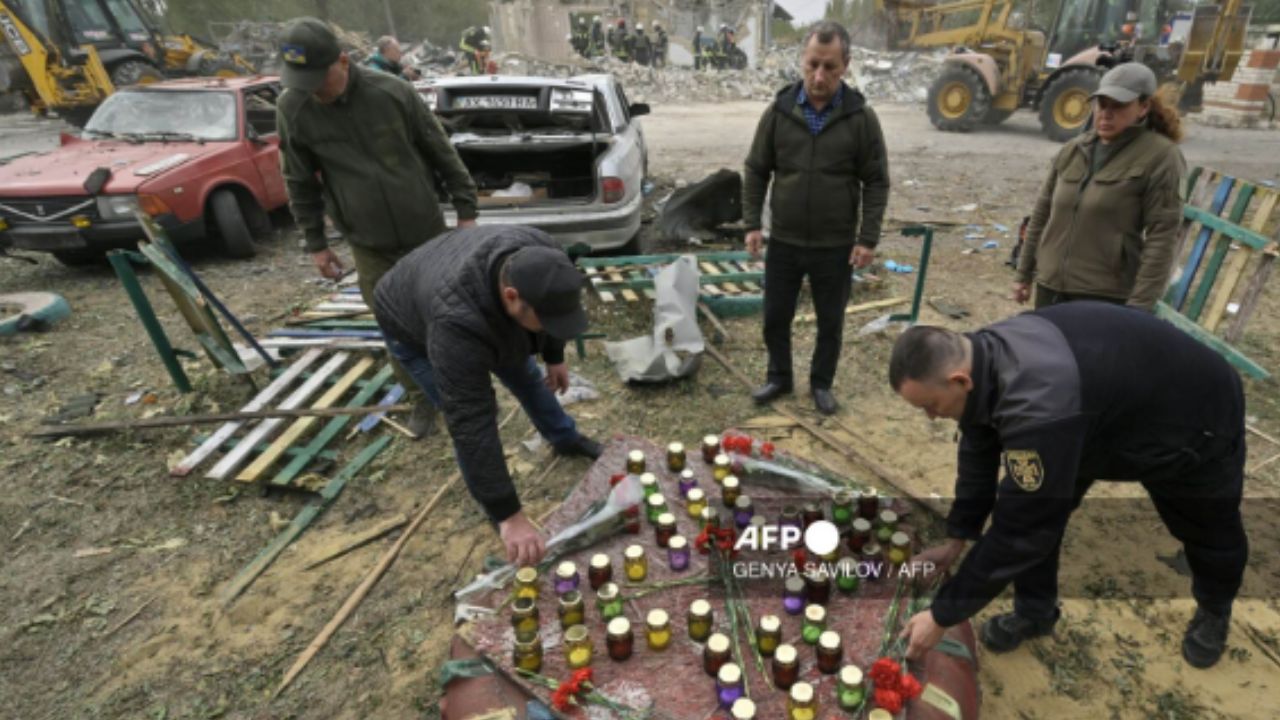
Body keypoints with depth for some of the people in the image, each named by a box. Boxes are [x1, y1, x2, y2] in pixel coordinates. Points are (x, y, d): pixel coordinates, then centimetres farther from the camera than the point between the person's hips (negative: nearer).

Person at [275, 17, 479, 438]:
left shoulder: (392, 91, -11)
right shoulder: (293, 109, -6)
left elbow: (442, 153, -2)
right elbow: (300, 182, 4)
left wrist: (466, 210, -1)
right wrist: (316, 243, 6)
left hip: (427, 232, -1)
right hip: (370, 246, 1)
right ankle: (422, 396, 27)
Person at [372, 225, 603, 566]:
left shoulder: (541, 260, -31)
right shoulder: (457, 322, -47)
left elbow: (550, 313, -7)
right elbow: (471, 423, -45)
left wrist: (554, 357, 5)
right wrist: (509, 515, -41)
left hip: (483, 303, 6)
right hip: (413, 326, -5)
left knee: (525, 374, 15)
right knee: (469, 417, -9)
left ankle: (565, 439, 40)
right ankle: (494, 508, 13)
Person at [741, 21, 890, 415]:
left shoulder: (861, 117, -6)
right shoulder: (779, 110, -2)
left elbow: (877, 183, -3)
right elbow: (756, 171, 4)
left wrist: (868, 238, -9)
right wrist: (752, 223, -4)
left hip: (836, 246, -1)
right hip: (783, 242, 2)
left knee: (830, 322, 11)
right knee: (775, 317, 11)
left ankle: (821, 383, 31)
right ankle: (779, 377, 32)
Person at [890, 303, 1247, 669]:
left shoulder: (1038, 405, -47)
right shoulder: (983, 357, -21)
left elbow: (1019, 528, -39)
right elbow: (980, 454, -5)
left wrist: (943, 615, -30)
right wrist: (956, 540, 2)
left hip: (1194, 418, -6)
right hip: (1110, 409, 6)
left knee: (1209, 530, 20)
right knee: (1035, 509, -3)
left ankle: (1215, 609, 50)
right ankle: (1034, 610, 18)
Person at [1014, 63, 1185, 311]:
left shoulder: (1160, 157, -7)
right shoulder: (1073, 149, 8)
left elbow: (1162, 237, -11)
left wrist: (1139, 306, -16)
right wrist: (1024, 274, 13)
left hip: (1106, 297, -5)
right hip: (1050, 287, 5)